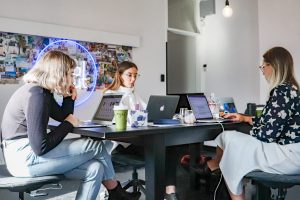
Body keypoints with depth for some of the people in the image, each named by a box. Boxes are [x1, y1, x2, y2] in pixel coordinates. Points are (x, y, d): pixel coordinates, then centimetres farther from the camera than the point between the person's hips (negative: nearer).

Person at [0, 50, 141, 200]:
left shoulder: (42, 91, 10)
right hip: (25, 158, -10)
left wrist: (69, 97, 7)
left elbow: (63, 116, 24)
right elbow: (40, 147, -24)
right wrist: (69, 124, -11)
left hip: (31, 153, 10)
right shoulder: (36, 95, -20)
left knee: (95, 168, -2)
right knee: (97, 147, -5)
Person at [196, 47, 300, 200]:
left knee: (228, 139, -6)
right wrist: (245, 118, 24)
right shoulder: (286, 89, 13)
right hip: (282, 146, 10)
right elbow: (271, 123, 19)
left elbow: (268, 133, -21)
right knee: (228, 137, 6)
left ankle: (213, 165, 22)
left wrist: (250, 131, -1)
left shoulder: (283, 91, -19)